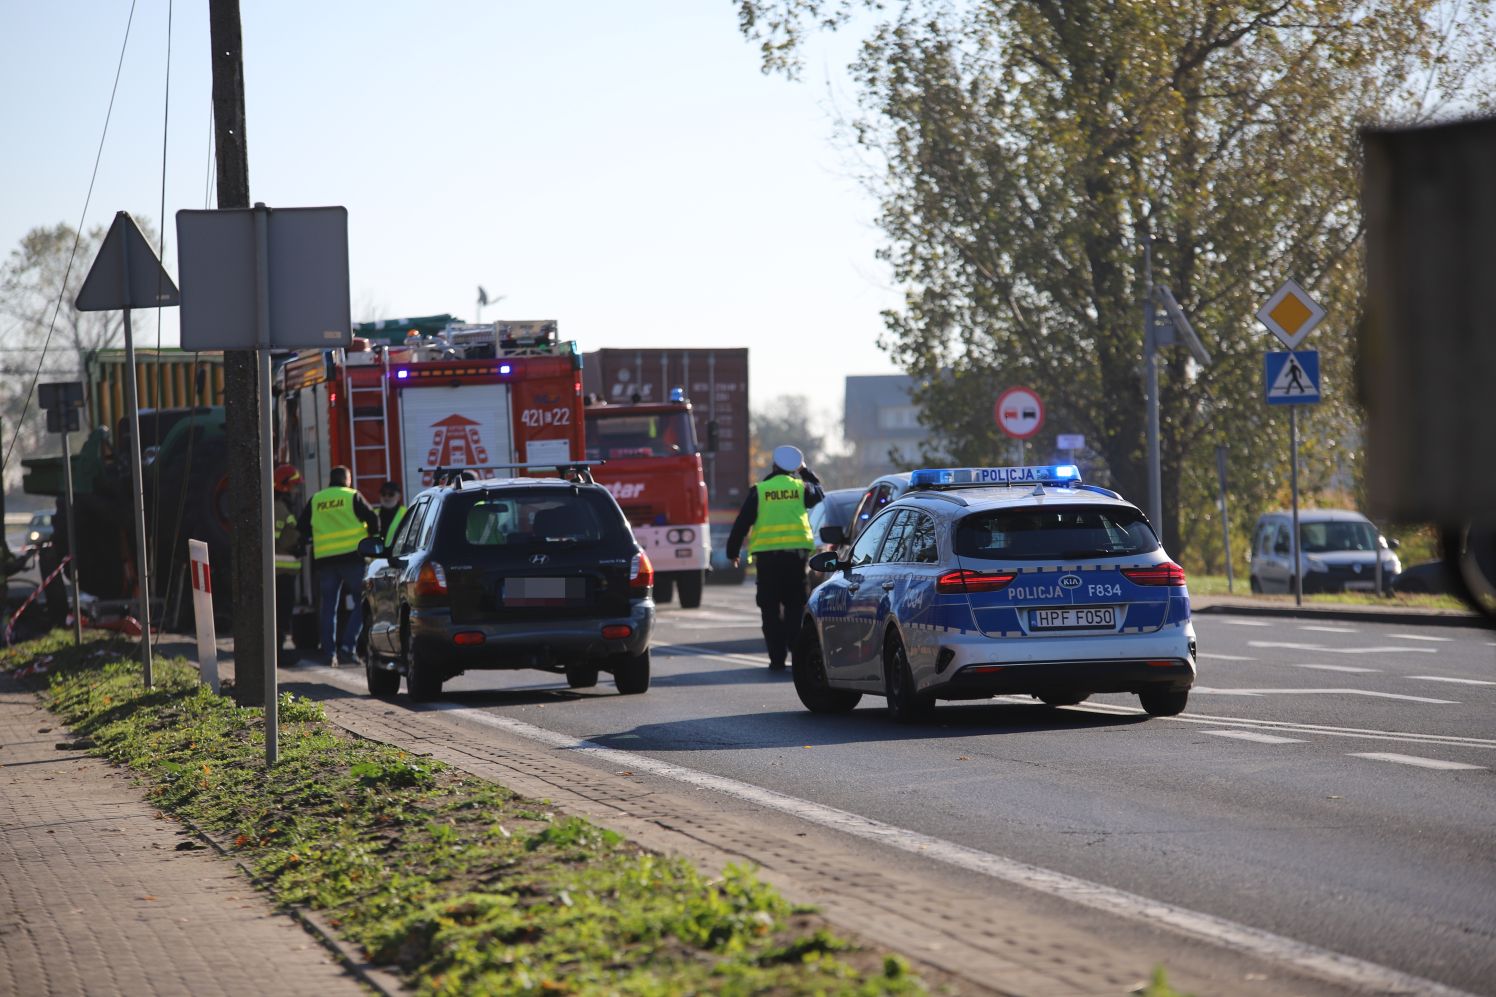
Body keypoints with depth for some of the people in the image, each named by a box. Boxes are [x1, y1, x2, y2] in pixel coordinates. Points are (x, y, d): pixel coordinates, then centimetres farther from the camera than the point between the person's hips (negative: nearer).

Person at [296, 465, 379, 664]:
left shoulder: (315, 500, 11)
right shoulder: (352, 497, 1)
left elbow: (302, 528, 14)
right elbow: (373, 519, -2)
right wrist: (370, 539, 16)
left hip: (324, 559, 4)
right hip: (352, 557, -4)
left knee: (328, 607, 9)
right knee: (361, 603, 1)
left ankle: (329, 652, 6)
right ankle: (348, 645, -12)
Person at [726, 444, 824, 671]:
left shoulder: (759, 491, 1)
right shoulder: (801, 488, 5)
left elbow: (742, 523, 2)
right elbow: (819, 494, 29)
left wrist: (732, 551, 11)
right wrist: (805, 472, 35)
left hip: (767, 555, -1)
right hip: (796, 553, 1)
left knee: (771, 609, 3)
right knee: (795, 607, 8)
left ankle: (777, 658, -1)